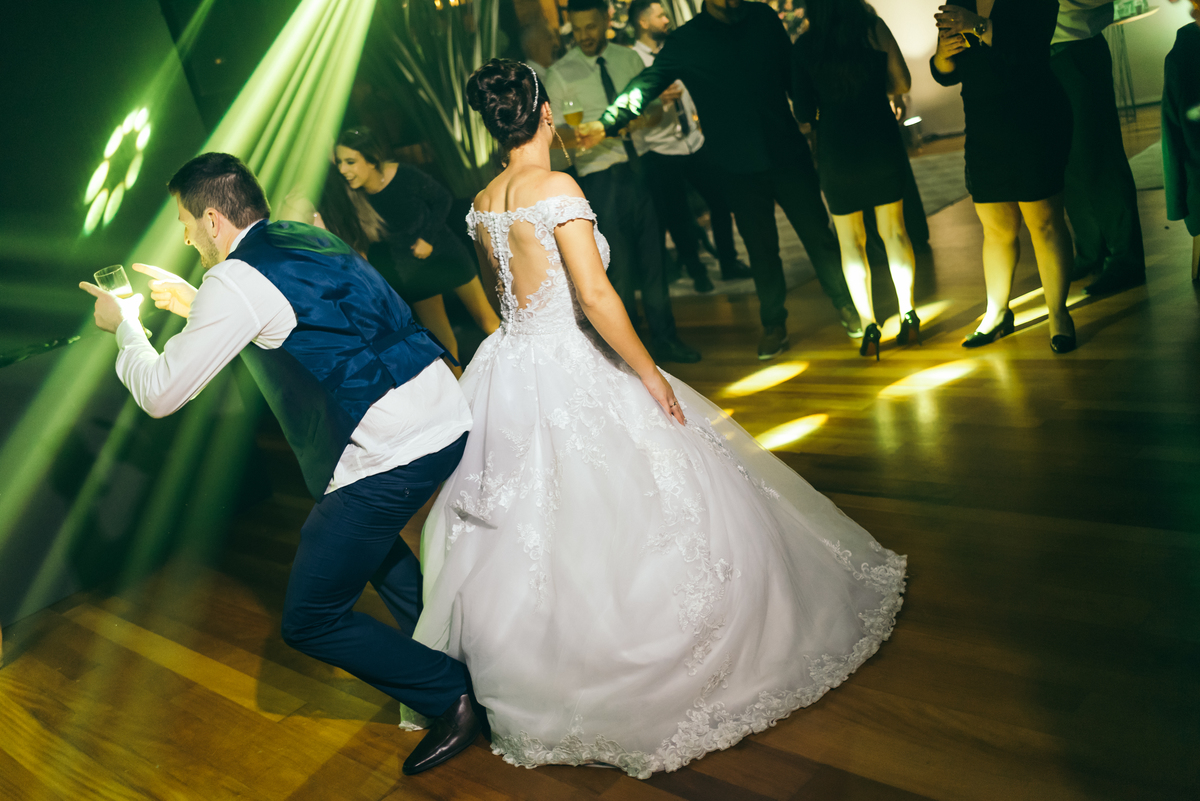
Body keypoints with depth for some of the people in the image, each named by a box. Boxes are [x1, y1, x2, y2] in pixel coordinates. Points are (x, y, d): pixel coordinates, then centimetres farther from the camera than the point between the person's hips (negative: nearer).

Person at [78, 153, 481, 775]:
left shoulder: (236, 280, -10)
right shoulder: (309, 238, 16)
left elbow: (159, 394, -3)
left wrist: (124, 325, 15)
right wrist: (194, 306, 32)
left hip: (389, 453, -9)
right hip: (448, 418, 9)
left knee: (310, 620, 4)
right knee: (364, 530, 36)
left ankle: (451, 698, 13)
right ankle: (455, 655, 41)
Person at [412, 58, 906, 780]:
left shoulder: (482, 205, 8)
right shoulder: (558, 189, -16)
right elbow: (596, 297, -20)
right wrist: (651, 375, -13)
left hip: (510, 369, 9)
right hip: (570, 377, -8)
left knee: (527, 525, 19)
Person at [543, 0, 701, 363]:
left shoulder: (628, 58, 9)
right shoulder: (560, 74, -3)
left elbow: (655, 103, 15)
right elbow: (553, 133, -6)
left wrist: (647, 115, -8)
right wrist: (574, 135, -27)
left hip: (641, 166, 4)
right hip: (600, 176, -4)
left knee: (653, 256, 9)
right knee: (619, 265, 1)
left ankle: (664, 339, 23)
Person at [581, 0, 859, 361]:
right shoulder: (685, 41, -2)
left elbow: (791, 71, 12)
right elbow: (645, 85, -2)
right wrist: (607, 124, -13)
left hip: (787, 152, 1)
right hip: (740, 166, -1)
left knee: (818, 234, 7)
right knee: (761, 247, 7)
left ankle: (847, 307, 25)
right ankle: (773, 324, 22)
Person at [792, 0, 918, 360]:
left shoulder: (804, 45, -6)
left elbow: (804, 112, -1)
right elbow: (902, 83, 2)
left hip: (837, 152, -1)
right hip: (882, 143, 1)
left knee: (851, 241, 10)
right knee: (894, 230, 13)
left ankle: (868, 326, 7)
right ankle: (908, 315, 13)